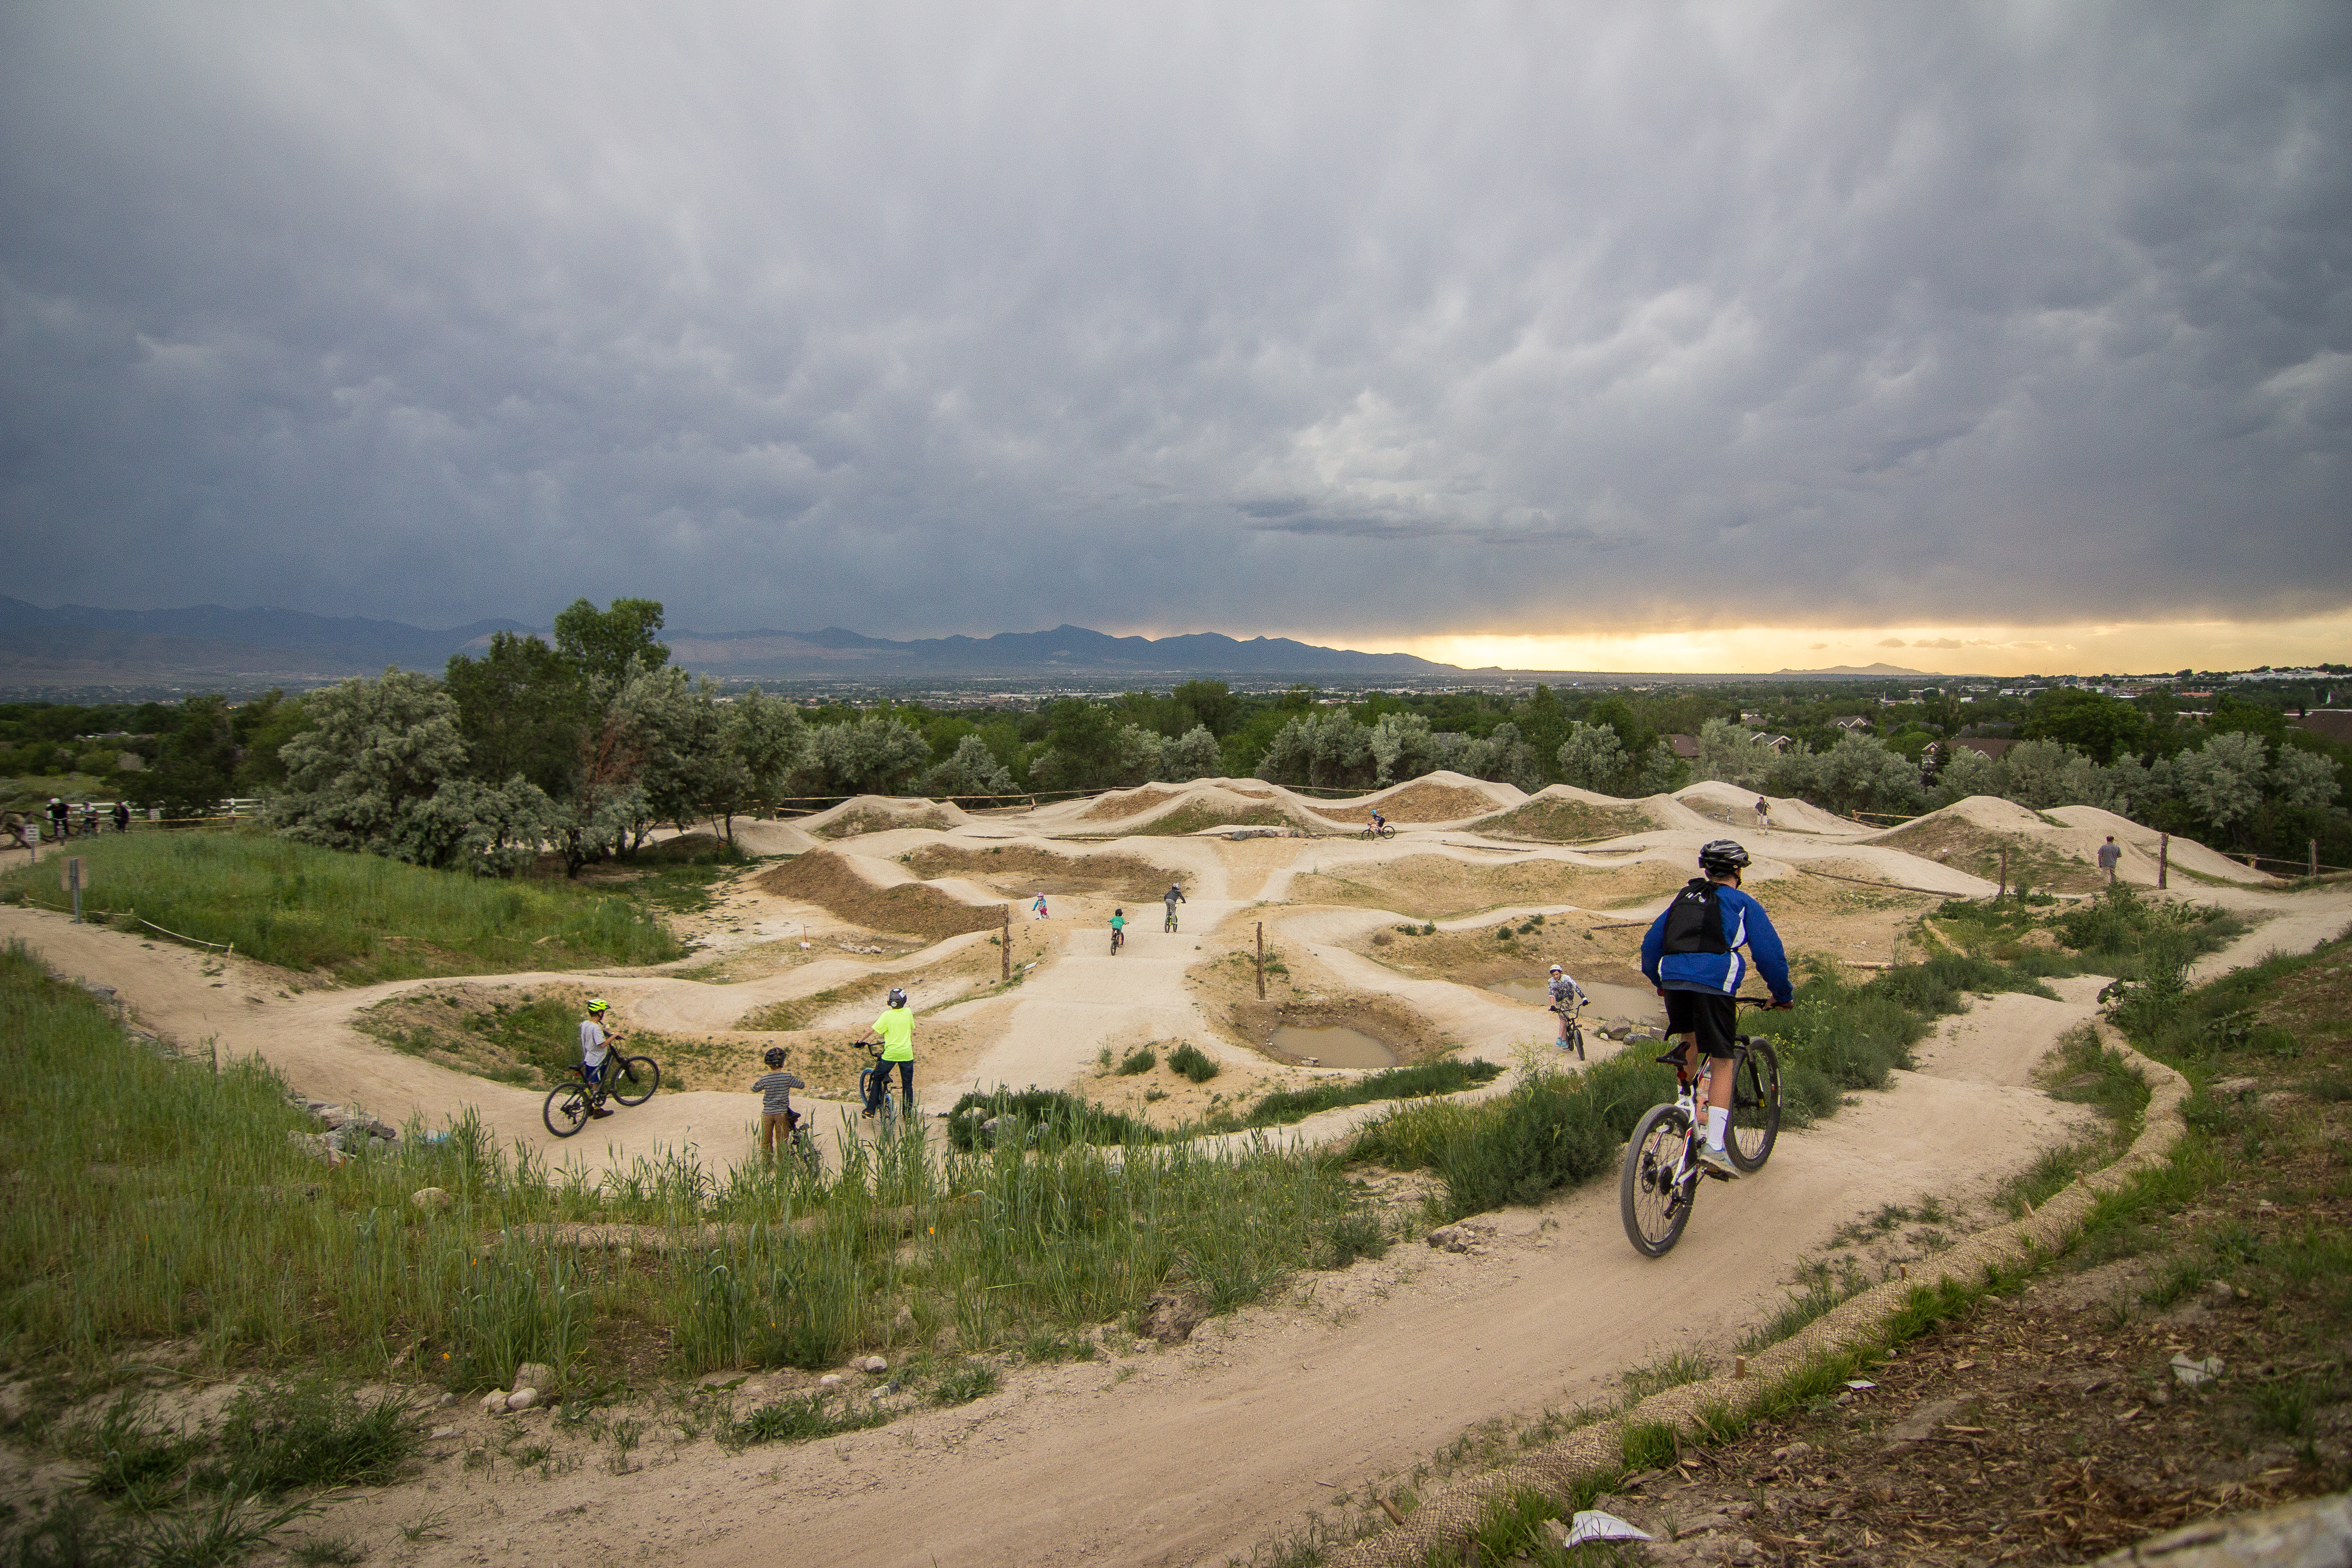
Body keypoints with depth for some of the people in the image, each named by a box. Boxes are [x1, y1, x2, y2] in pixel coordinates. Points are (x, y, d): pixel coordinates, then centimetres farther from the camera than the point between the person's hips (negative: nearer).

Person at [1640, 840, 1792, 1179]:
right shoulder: (1743, 904, 13)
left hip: (1673, 981, 4)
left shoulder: (1683, 898, 26)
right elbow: (1771, 954, 11)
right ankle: (1714, 1147, -5)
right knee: (1722, 1062, 3)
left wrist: (1658, 981, 42)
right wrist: (1782, 995, 24)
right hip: (1715, 984, -4)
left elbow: (1650, 944, 27)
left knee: (1690, 1040, 30)